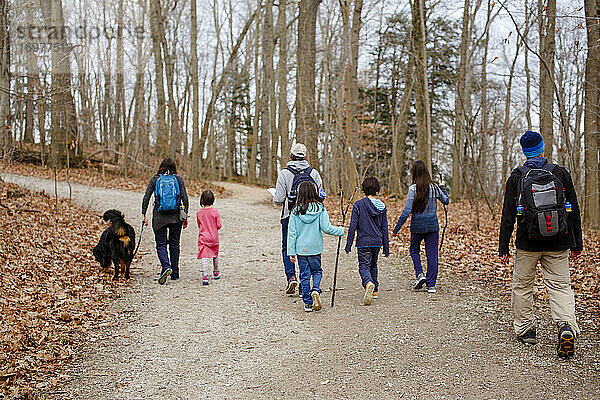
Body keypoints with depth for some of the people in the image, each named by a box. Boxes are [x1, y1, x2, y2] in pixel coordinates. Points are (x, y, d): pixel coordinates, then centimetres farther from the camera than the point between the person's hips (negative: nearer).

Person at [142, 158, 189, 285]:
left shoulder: (154, 179, 2)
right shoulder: (178, 179, 3)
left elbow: (146, 198, -3)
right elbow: (185, 198, -2)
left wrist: (144, 215, 1)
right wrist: (185, 216, 3)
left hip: (159, 217, -1)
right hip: (176, 216, 1)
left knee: (161, 244, 5)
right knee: (174, 244, 12)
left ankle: (166, 266, -21)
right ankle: (175, 274, 16)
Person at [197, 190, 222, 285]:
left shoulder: (199, 212, -2)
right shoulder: (215, 212, -7)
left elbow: (199, 225, 8)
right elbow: (219, 225, -6)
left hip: (203, 237, -1)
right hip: (214, 237, 1)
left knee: (204, 256, -6)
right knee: (215, 255, 20)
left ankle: (205, 275, -23)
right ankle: (216, 273, 36)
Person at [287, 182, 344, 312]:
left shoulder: (296, 211, -5)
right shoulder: (320, 209, -7)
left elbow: (292, 233, -3)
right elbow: (326, 228, -11)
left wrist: (291, 252, 2)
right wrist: (341, 230, 6)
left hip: (300, 249, 0)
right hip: (315, 248, 0)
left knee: (304, 275, 10)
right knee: (317, 271, 18)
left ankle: (308, 303, 12)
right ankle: (316, 290, -9)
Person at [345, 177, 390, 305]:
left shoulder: (358, 204, -9)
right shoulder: (382, 206, 3)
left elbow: (353, 226, -9)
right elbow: (384, 229, 7)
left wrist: (348, 245, -3)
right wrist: (386, 249, 13)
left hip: (363, 242, -4)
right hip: (377, 242, 4)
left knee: (364, 267, -2)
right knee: (373, 265, 22)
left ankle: (369, 283, -31)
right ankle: (375, 291, 27)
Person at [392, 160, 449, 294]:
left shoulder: (413, 189, -11)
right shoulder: (434, 188, -1)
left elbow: (406, 211, -14)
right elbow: (446, 201, 16)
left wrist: (396, 228, -8)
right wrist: (442, 187, 32)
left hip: (417, 225, -2)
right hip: (432, 225, 2)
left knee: (414, 250, 20)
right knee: (432, 254, 6)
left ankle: (419, 274, 2)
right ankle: (431, 285, 7)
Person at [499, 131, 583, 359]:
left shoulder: (516, 178, -3)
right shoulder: (561, 173, 2)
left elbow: (508, 216, -4)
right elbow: (574, 211, 5)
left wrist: (503, 248, 1)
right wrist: (577, 244, 13)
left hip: (528, 243, -1)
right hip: (558, 245, 1)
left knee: (522, 286, 14)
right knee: (560, 286, 6)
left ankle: (525, 329, 21)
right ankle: (567, 327, -16)